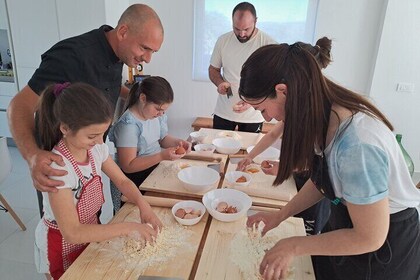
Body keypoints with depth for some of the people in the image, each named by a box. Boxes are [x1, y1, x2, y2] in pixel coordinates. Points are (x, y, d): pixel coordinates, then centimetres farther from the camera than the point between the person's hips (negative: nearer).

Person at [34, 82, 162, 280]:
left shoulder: (96, 148, -14)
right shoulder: (57, 166, -34)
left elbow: (122, 181, -3)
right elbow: (72, 233, -33)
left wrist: (143, 205, -20)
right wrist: (128, 227, -34)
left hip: (90, 231, 6)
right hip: (62, 244, -6)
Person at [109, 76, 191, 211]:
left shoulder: (157, 114, -1)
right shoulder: (128, 124, -23)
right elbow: (128, 166, -22)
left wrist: (177, 142, -7)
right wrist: (162, 156, -30)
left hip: (156, 167, 8)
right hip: (135, 178, -7)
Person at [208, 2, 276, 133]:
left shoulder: (268, 44, -12)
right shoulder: (223, 40, -1)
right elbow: (213, 69, 10)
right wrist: (220, 83, -12)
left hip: (253, 116, -2)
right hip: (223, 112, 3)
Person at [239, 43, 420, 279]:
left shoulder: (356, 144, -37)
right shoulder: (325, 112, -12)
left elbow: (370, 238, -26)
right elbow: (323, 179, 2)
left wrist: (294, 246, -18)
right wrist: (281, 215, -3)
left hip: (385, 247, -6)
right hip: (347, 220, 7)